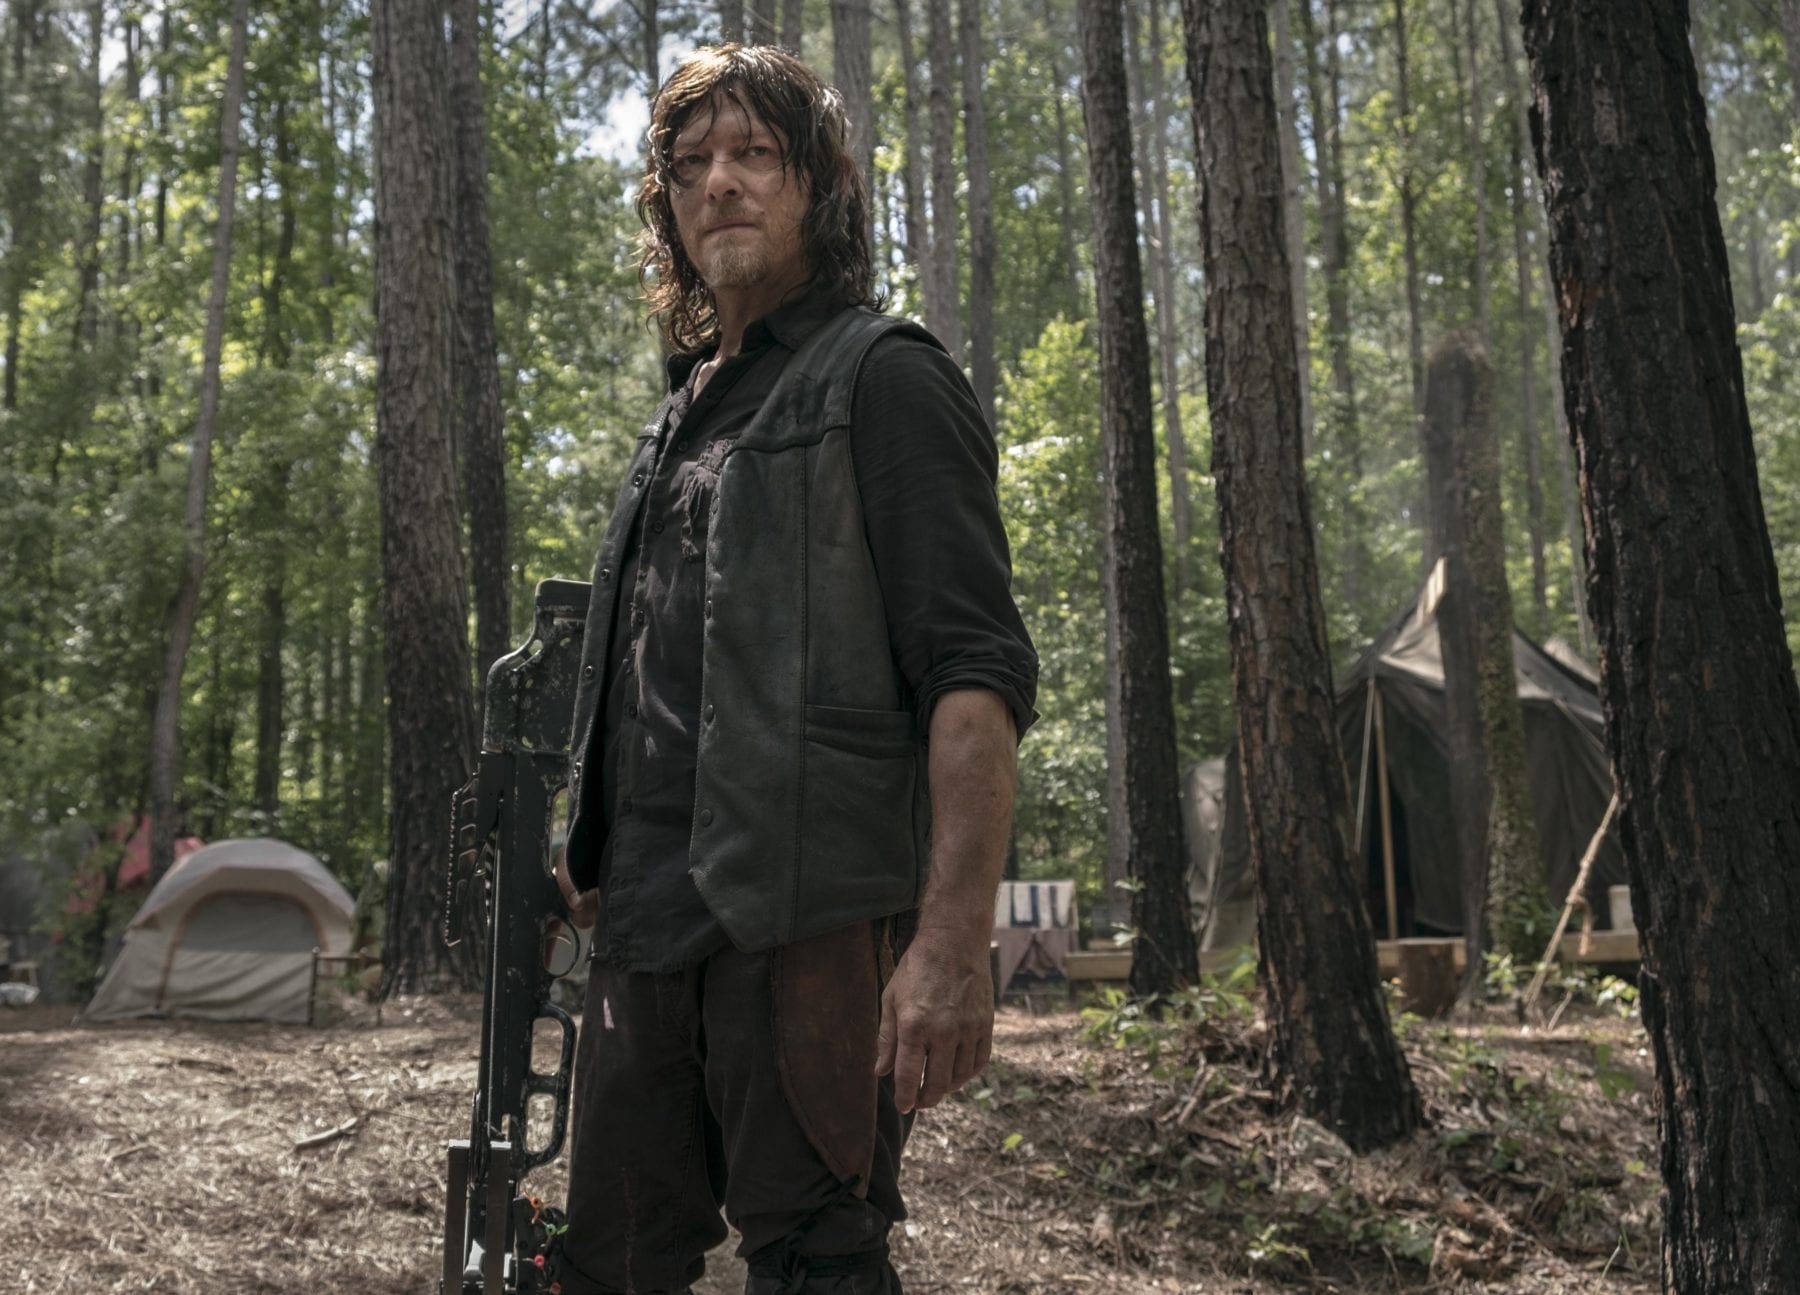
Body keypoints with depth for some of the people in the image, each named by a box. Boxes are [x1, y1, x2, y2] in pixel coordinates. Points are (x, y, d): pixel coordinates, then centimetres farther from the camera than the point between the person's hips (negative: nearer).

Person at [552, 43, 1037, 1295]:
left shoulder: (881, 373, -3)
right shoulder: (681, 415, 22)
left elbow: (977, 674, -13)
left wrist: (953, 945, -22)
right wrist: (594, 851, 18)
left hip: (809, 922, -8)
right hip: (651, 931, 8)